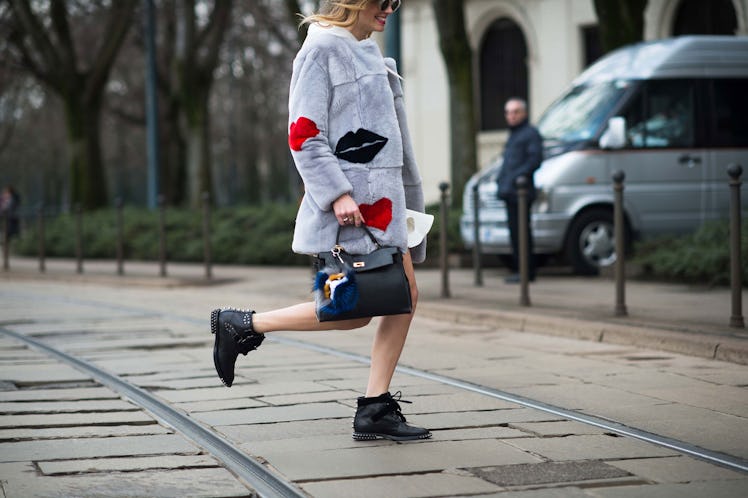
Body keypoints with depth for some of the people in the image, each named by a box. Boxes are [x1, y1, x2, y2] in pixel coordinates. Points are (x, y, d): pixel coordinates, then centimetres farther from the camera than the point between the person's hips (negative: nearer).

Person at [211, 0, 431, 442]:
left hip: (381, 199, 9)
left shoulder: (368, 53, 19)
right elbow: (304, 136, -15)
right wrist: (337, 194, -23)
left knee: (404, 297, 4)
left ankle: (376, 410, 8)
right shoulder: (322, 49, -9)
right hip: (350, 204, -9)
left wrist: (405, 201, 22)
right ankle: (243, 325, 4)